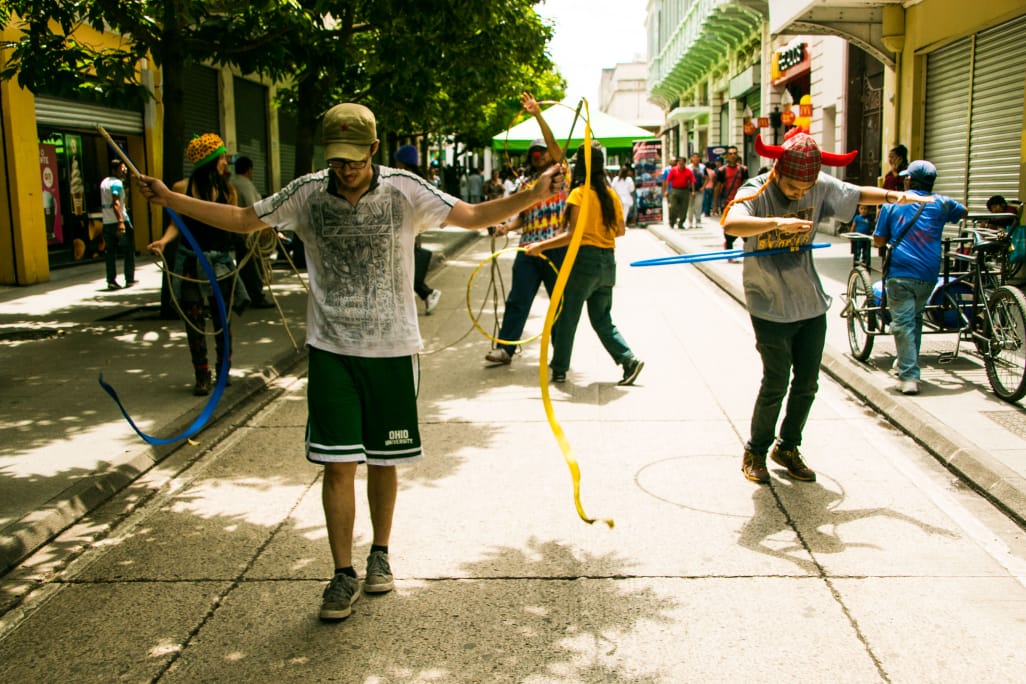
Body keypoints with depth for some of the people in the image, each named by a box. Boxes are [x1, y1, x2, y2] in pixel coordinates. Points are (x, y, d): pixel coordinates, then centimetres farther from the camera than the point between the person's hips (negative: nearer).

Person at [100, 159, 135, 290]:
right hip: (120, 221, -7)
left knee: (110, 252, 6)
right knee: (129, 251, 4)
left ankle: (111, 281, 2)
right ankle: (129, 279, 5)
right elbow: (115, 202, -23)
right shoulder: (117, 183, -11)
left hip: (107, 222, 7)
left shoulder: (104, 182, 16)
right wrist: (120, 221, -29)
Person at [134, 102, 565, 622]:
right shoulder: (306, 193, -2)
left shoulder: (404, 190, -6)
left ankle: (380, 555, 33)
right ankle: (343, 574, 14)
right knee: (338, 464, -1)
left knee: (383, 459, 11)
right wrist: (169, 199, 5)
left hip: (391, 348, 0)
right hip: (332, 349, 0)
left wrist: (533, 195, -19)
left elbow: (474, 216, -6)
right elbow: (242, 219, 9)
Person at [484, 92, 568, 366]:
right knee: (517, 300, 2)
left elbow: (554, 144, -11)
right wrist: (508, 226, 1)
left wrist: (538, 115, -20)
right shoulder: (526, 183, 18)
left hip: (556, 247, -4)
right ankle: (504, 348, 5)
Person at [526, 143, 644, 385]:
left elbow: (573, 234, -18)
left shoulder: (580, 193, -11)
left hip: (585, 259, -6)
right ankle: (629, 359, 1)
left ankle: (559, 369, 14)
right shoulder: (611, 193, 7)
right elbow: (621, 230, 13)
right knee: (602, 320, 15)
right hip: (607, 261, 6)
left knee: (567, 317, 7)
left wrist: (541, 245, -15)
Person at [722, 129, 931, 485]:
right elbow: (731, 224, -37)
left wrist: (894, 196, -3)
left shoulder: (821, 187, -2)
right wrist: (777, 222, -51)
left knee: (807, 383, 10)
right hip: (770, 307, -5)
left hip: (811, 305, 5)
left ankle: (788, 447, 29)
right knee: (775, 384, -2)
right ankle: (755, 452, 18)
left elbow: (858, 194, 15)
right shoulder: (756, 192, -17)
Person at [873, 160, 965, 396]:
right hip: (928, 274, 3)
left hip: (900, 273, -3)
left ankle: (909, 377, -10)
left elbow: (878, 240, 3)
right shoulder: (940, 203, 9)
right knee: (915, 318, 22)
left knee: (903, 323, -3)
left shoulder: (892, 203, 4)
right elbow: (962, 211, 31)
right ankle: (909, 363, 31)